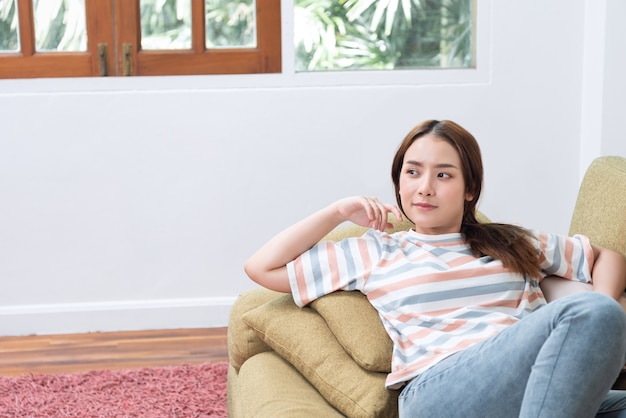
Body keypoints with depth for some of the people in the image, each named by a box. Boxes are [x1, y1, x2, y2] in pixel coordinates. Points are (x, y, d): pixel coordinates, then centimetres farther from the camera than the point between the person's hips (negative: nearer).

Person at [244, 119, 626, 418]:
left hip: (538, 385, 3)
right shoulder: (378, 252, 24)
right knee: (589, 313, -29)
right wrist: (339, 212, 20)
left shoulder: (514, 243, 30)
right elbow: (262, 268, 23)